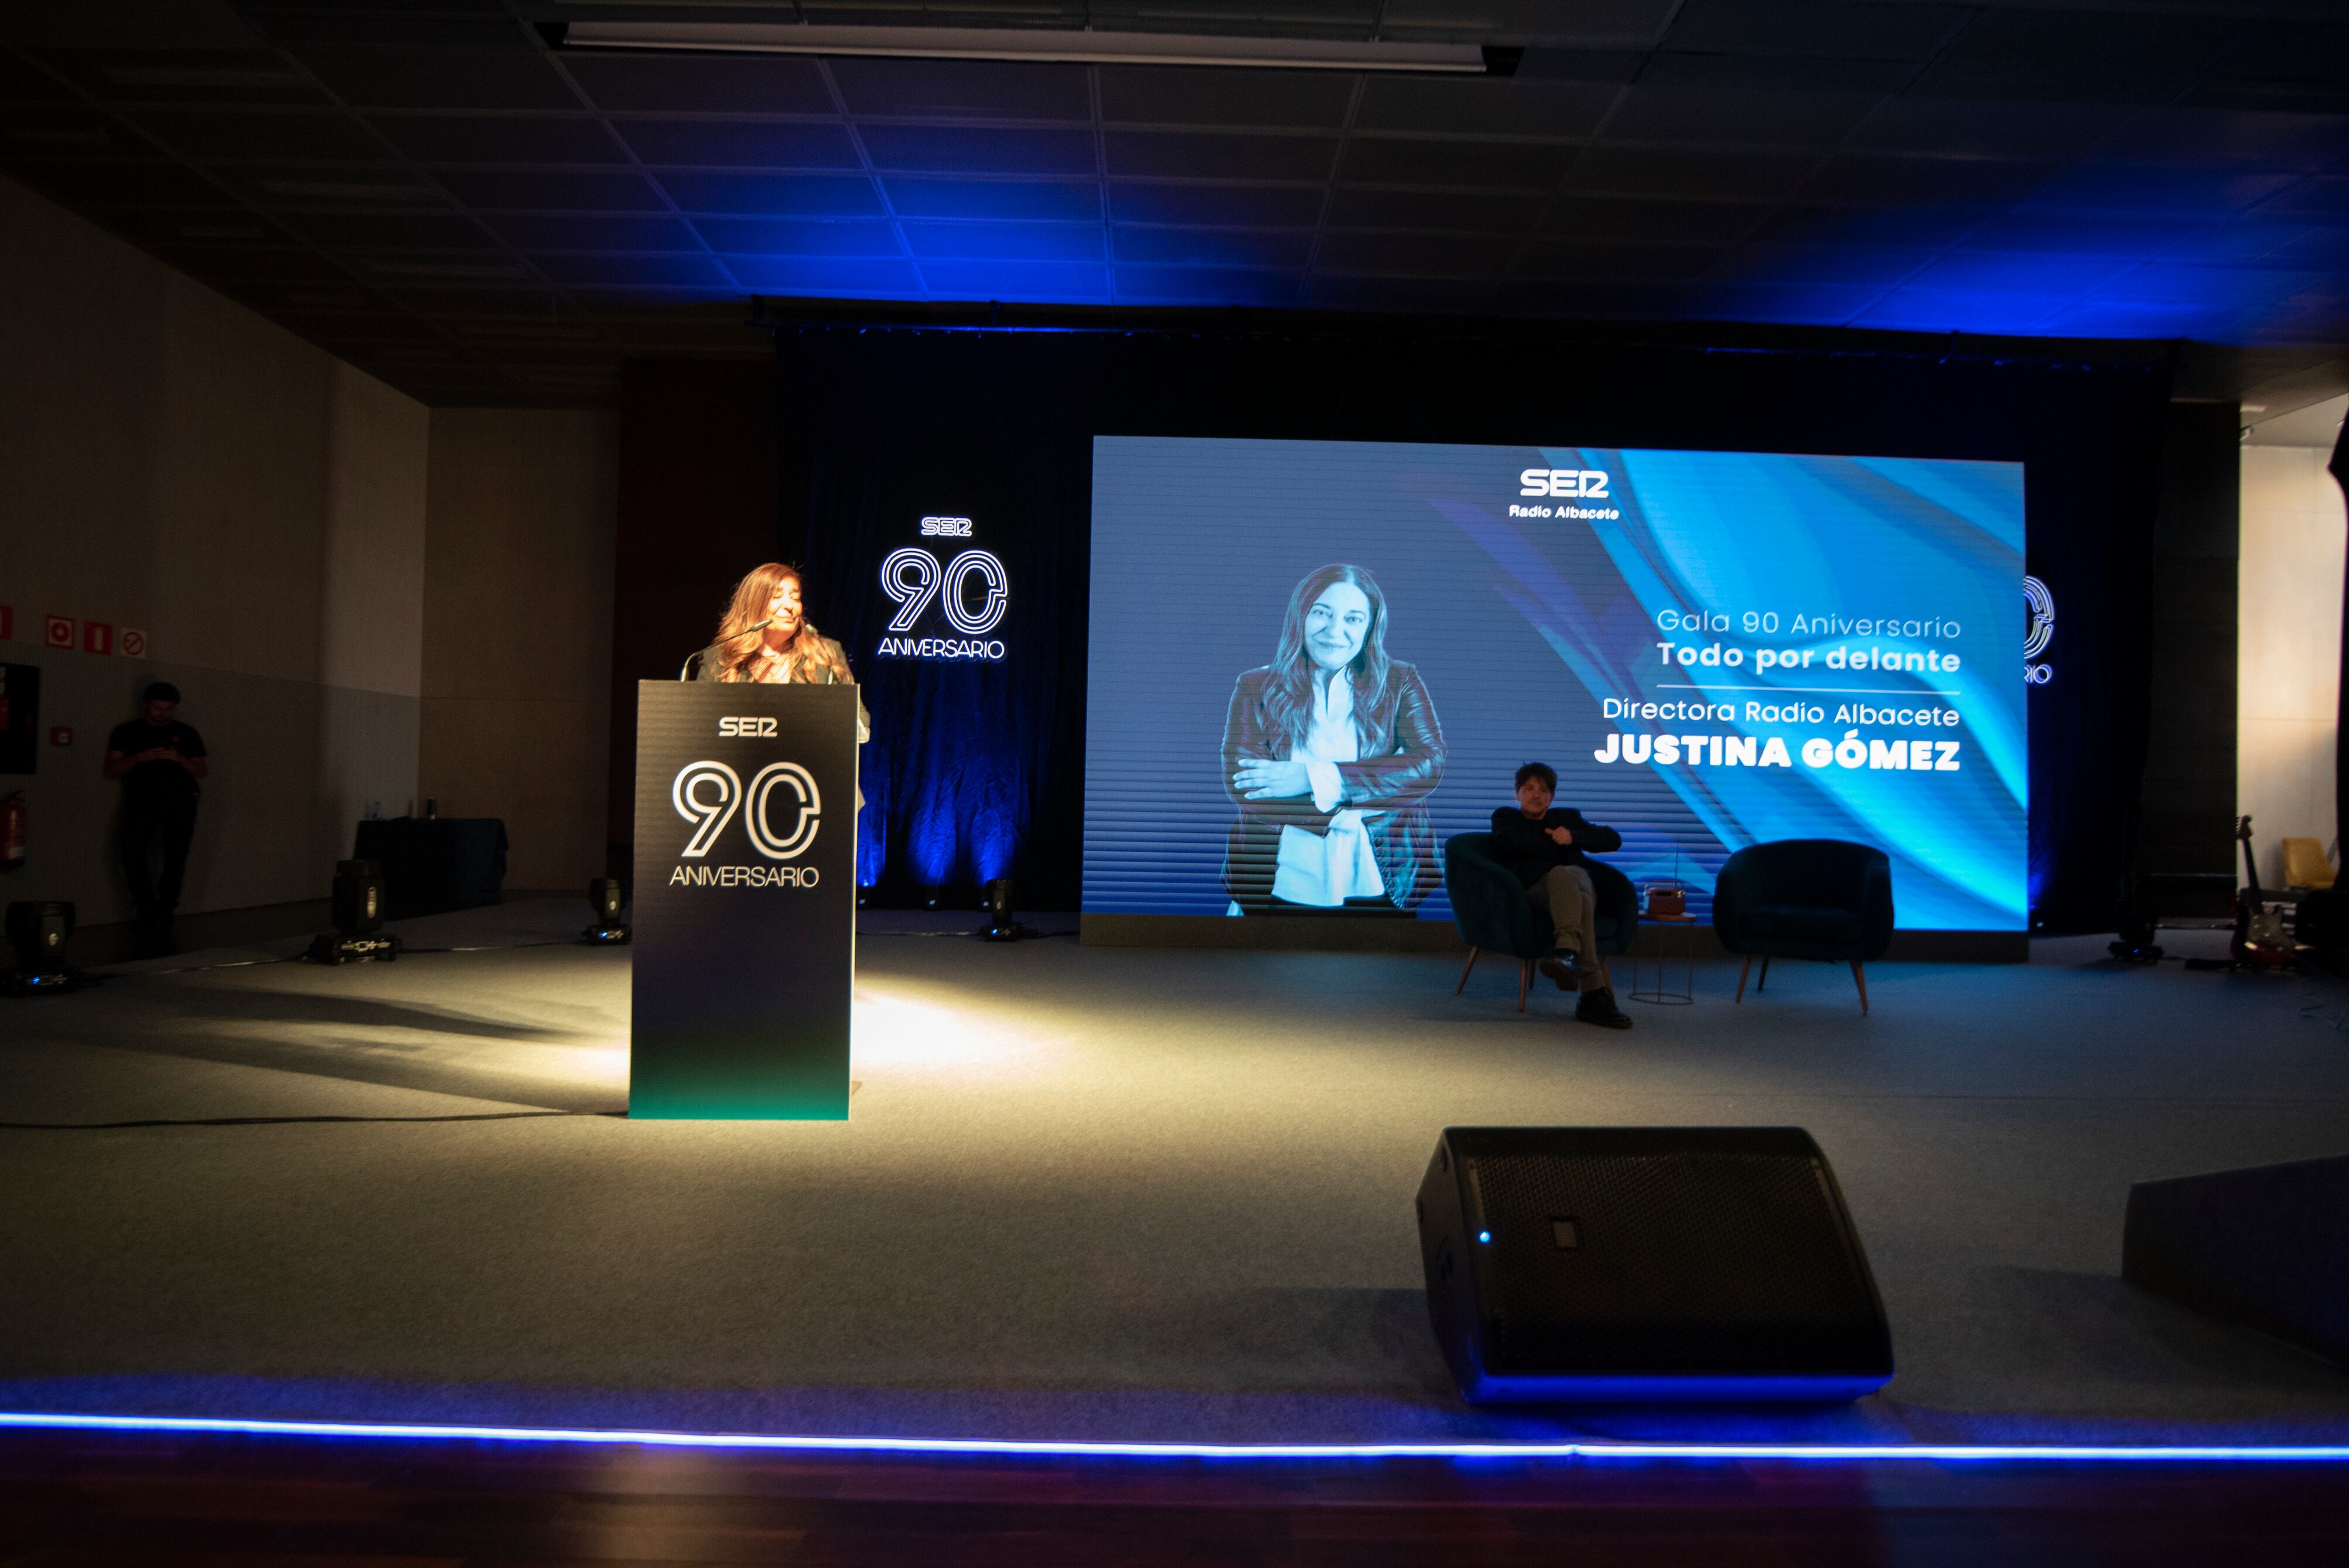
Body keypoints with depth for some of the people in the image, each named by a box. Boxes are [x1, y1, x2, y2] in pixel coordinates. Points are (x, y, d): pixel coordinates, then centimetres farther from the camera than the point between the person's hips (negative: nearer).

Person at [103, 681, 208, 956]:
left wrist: (180, 759, -7)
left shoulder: (187, 734, 17)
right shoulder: (127, 732, 15)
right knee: (133, 854, -18)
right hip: (141, 798, -1)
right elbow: (110, 770, 8)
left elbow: (201, 771, 14)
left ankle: (165, 910, 4)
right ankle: (147, 909, -7)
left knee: (175, 861, -5)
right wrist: (139, 758, -9)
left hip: (179, 798, 1)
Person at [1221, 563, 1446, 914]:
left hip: (1380, 885, 0)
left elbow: (1430, 765, -7)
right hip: (1284, 886, 0)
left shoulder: (1399, 682, 8)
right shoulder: (1255, 688, 6)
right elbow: (1242, 788, -7)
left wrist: (1314, 778, -14)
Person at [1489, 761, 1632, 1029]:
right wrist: (1556, 844, 7)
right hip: (1532, 893, -2)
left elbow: (1613, 840, 18)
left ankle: (1568, 953, -61)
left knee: (1565, 874, -38)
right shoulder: (1506, 817, 28)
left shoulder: (1567, 817, 32)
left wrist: (1572, 838, 1)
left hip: (1575, 881, 2)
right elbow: (1507, 841, 2)